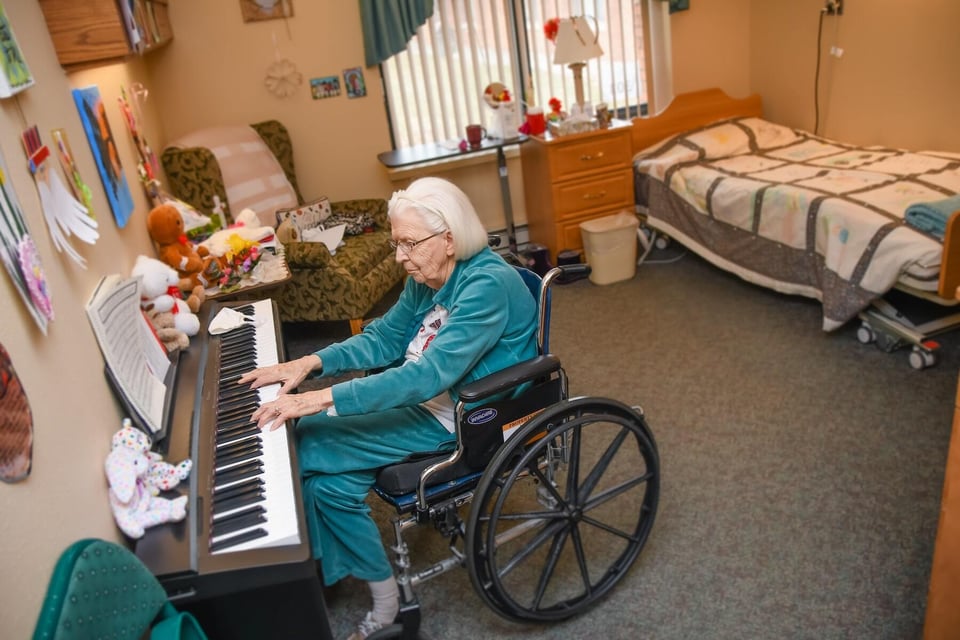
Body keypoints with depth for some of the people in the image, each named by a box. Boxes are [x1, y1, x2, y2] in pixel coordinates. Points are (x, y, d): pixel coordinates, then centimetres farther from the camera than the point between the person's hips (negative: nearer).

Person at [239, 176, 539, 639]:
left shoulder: (488, 284, -25)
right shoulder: (426, 278, 2)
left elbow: (429, 375, -34)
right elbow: (383, 339, 10)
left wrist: (323, 398, -37)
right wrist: (310, 363, -5)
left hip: (468, 422, -8)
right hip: (427, 398, 8)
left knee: (309, 450, -11)